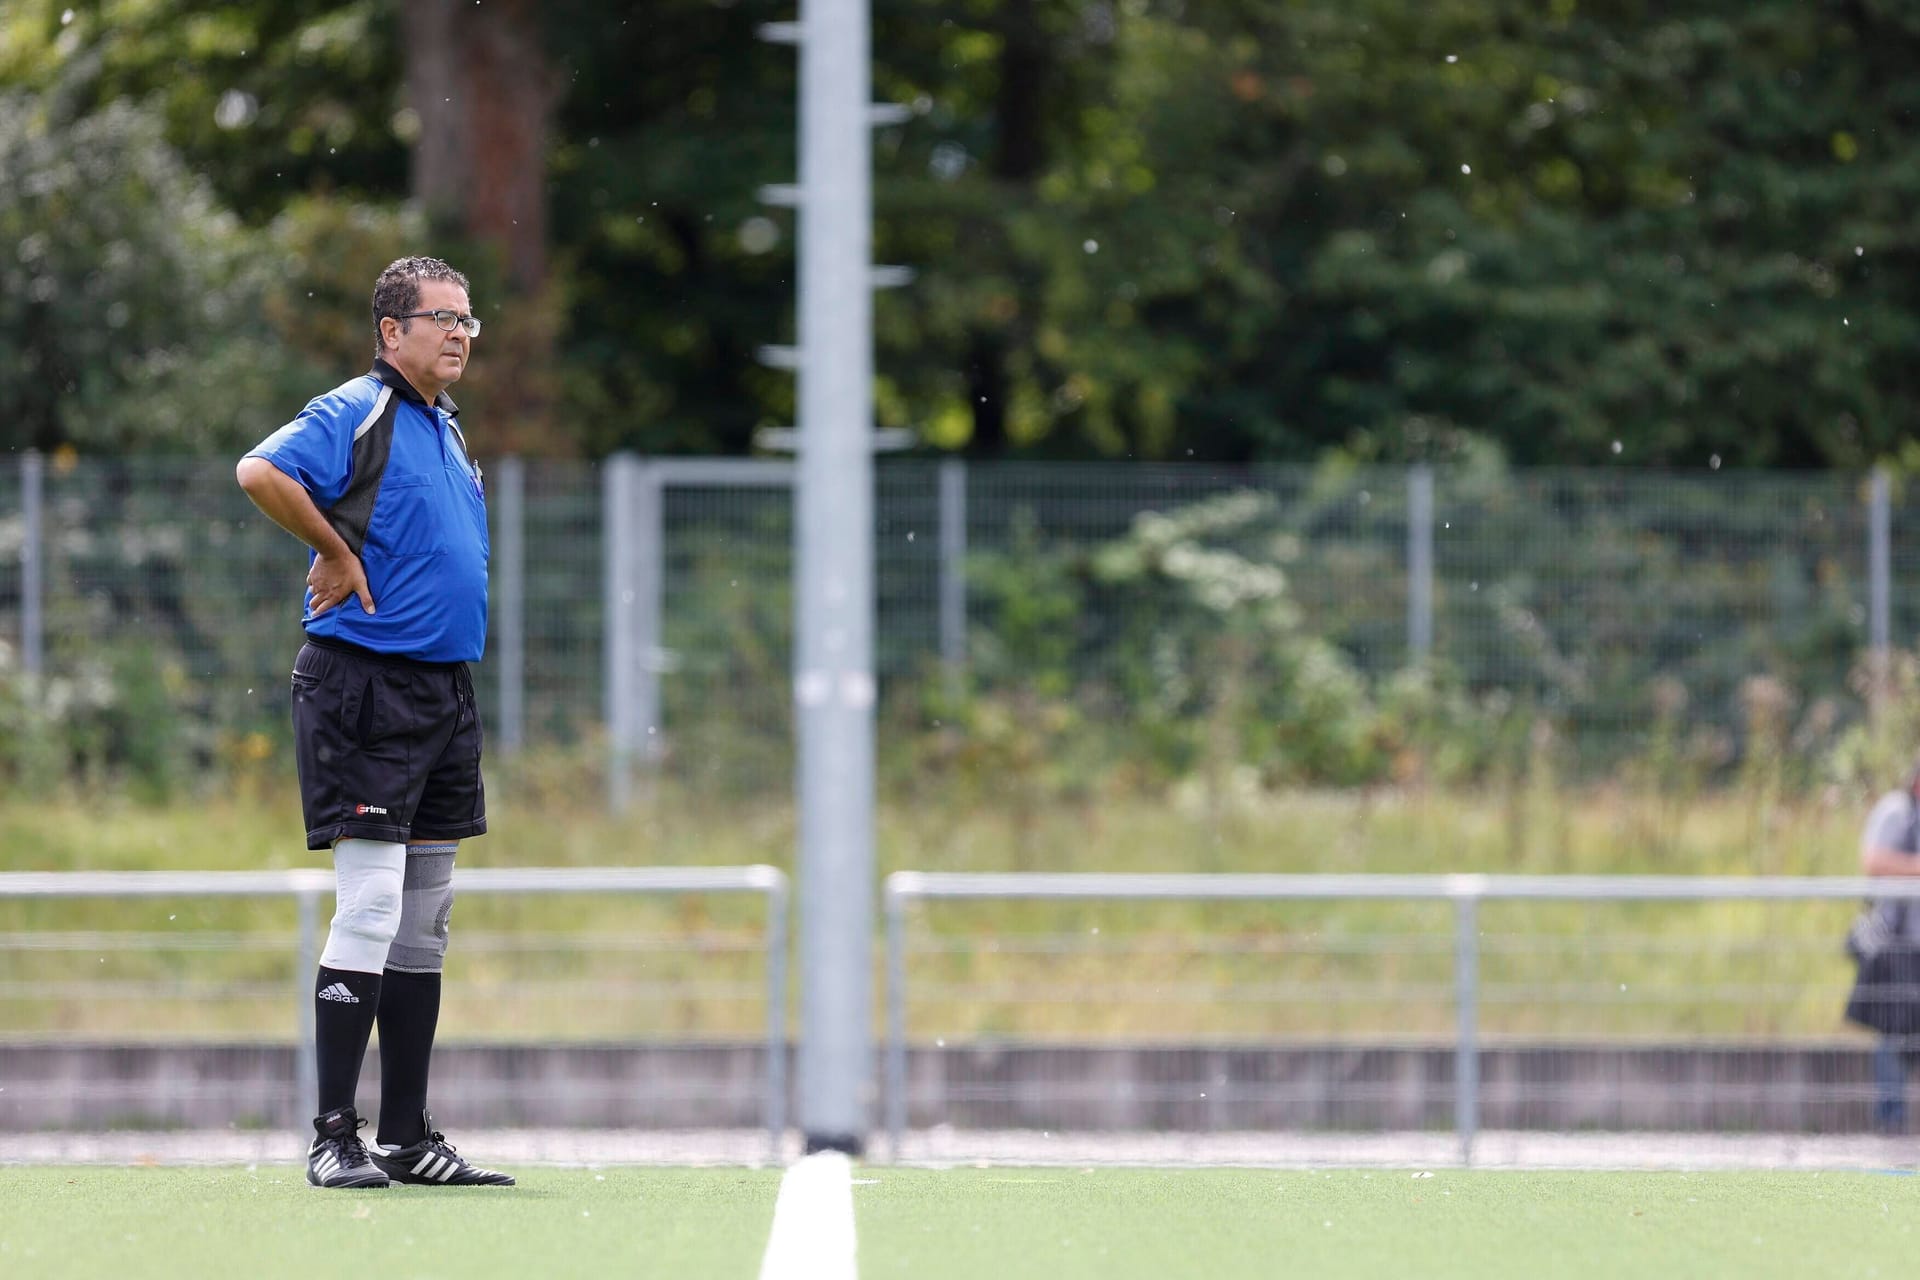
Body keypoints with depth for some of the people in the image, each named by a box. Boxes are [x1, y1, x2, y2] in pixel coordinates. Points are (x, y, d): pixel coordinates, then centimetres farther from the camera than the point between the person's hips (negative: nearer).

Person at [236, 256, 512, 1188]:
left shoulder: (447, 429, 17)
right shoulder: (355, 413, -9)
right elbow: (260, 472, -26)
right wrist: (336, 552, -17)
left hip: (444, 688, 9)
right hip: (364, 683, -9)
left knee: (424, 919, 10)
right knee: (370, 908, -12)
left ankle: (408, 1139, 14)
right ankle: (333, 1139, -10)